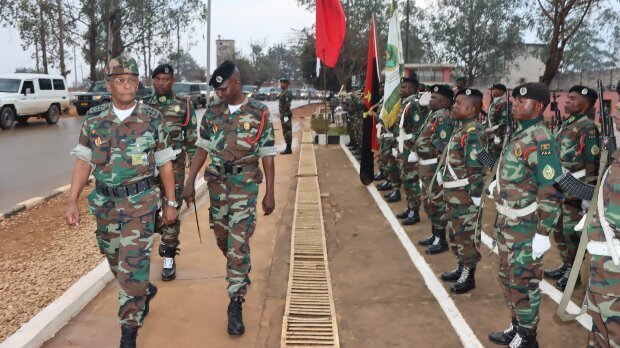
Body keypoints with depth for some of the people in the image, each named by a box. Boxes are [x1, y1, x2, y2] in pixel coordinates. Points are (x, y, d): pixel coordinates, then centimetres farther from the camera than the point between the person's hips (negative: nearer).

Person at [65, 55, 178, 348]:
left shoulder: (153, 119, -6)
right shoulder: (94, 120, 0)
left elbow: (164, 163, 0)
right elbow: (83, 161, 2)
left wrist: (171, 203, 2)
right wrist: (72, 202, -5)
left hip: (141, 203, -3)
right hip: (105, 203, 4)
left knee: (132, 266, -6)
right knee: (116, 263, 18)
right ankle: (145, 291, 47)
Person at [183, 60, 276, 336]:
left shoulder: (259, 113, -7)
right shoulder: (212, 113, 3)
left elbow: (267, 156, -5)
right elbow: (202, 149, 8)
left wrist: (269, 194, -6)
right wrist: (189, 183, 2)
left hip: (245, 186, -4)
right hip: (217, 184, 4)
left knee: (239, 244, -7)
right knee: (222, 239, 15)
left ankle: (235, 304, 1)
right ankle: (241, 274, 44)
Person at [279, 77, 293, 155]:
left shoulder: (287, 92, -16)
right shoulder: (283, 92, 17)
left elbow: (287, 105, -22)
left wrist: (285, 116, -25)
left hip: (286, 114, -10)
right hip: (283, 114, 10)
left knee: (287, 131, -8)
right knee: (286, 132, 12)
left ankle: (288, 149, -5)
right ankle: (288, 149, 16)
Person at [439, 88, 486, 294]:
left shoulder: (473, 132, -18)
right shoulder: (462, 128, 13)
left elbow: (477, 167, -23)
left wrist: (475, 196, -22)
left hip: (465, 196, -10)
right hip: (454, 195, 10)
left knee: (466, 235, 1)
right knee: (455, 233, 19)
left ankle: (468, 276, 14)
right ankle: (461, 269, 33)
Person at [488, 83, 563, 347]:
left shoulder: (541, 141, -20)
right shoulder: (520, 134, 8)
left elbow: (552, 192, -23)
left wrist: (543, 233, -22)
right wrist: (499, 184, 12)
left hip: (525, 227, -9)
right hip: (507, 223, 9)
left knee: (523, 283, 4)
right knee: (507, 278, 20)